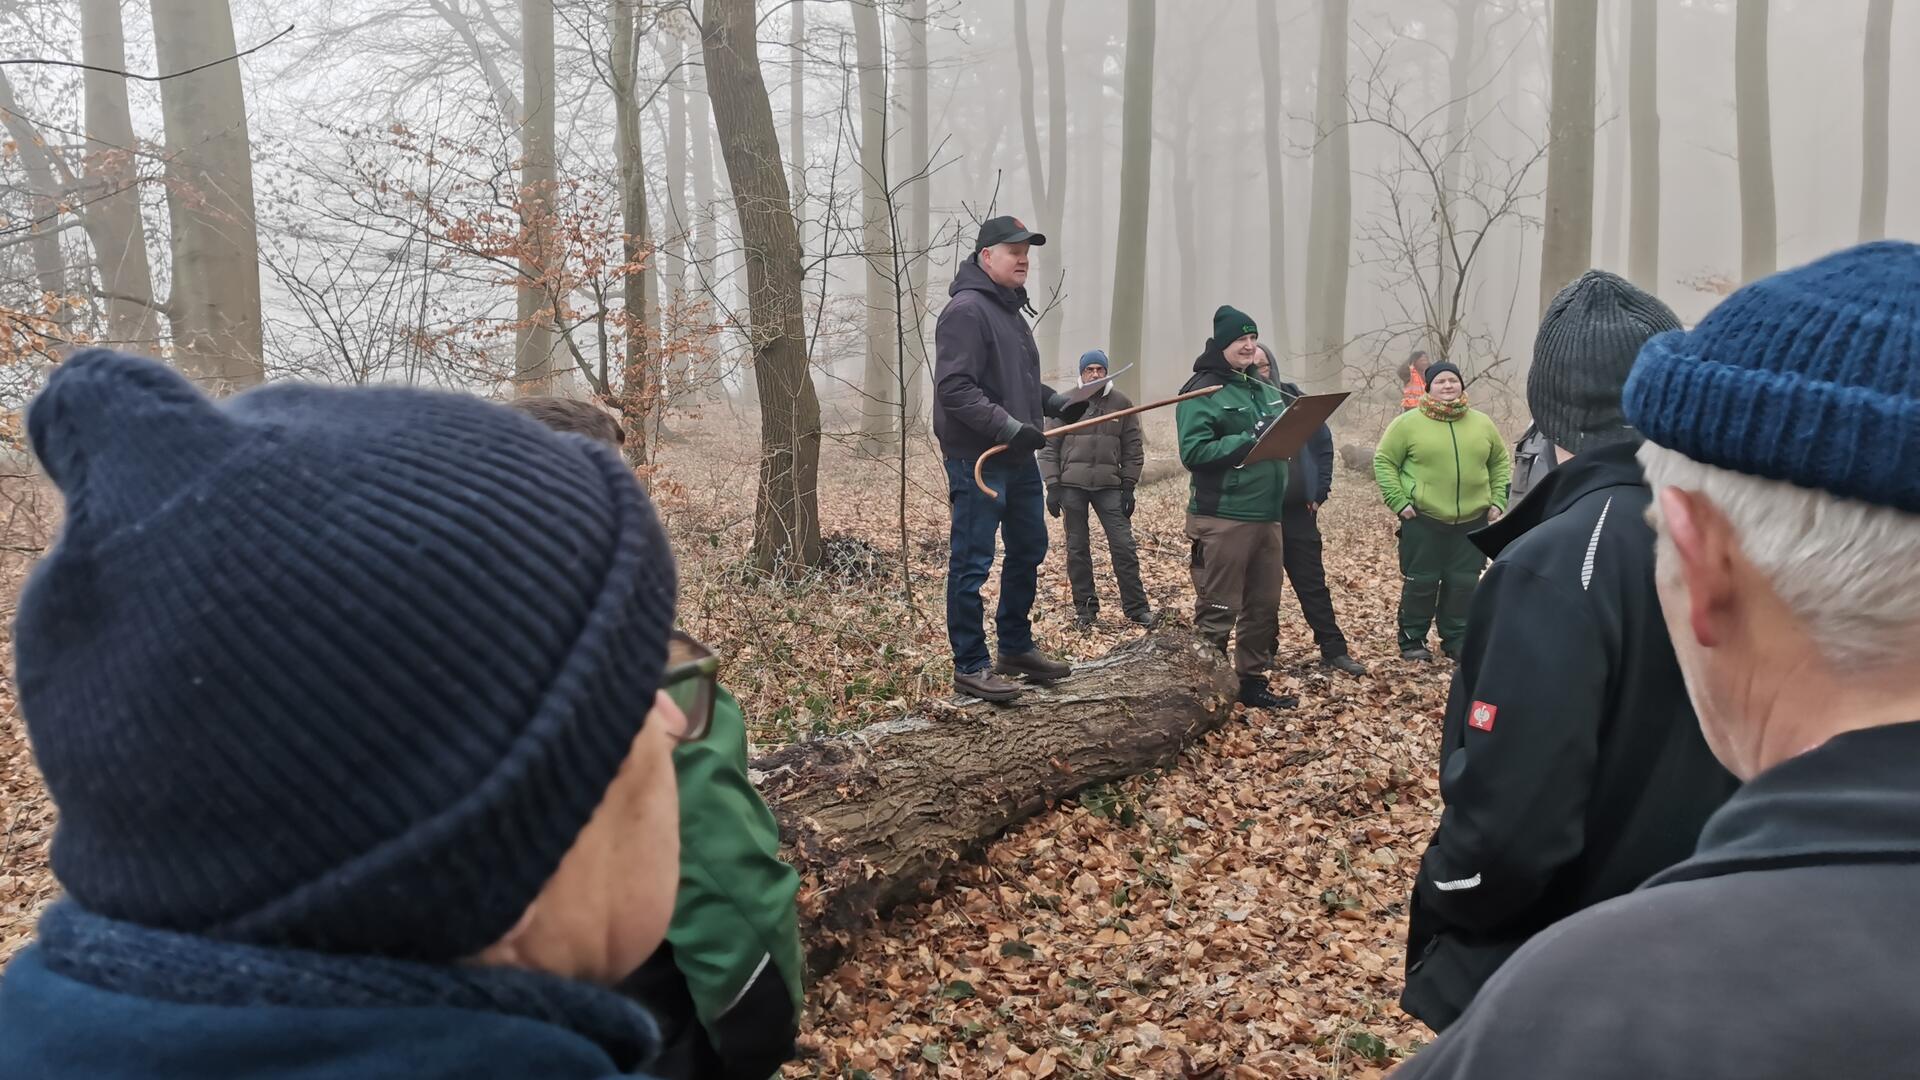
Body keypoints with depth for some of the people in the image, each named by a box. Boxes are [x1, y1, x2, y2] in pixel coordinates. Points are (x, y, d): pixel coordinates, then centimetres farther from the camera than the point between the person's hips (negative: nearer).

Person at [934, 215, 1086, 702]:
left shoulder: (1011, 310, 17)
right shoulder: (966, 310, -14)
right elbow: (954, 388, -22)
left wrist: (1054, 401, 11)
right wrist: (1008, 427, -26)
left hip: (1018, 458, 10)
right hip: (976, 460, -10)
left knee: (1029, 550, 17)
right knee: (972, 562, -3)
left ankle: (1017, 648, 31)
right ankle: (970, 666, 5)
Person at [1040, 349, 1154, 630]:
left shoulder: (1122, 404, 3)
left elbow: (1133, 449, 6)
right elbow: (1050, 447, 3)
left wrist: (1128, 487, 1)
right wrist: (1052, 486, -3)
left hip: (1108, 487, 0)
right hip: (1072, 486, 0)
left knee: (1124, 546, -3)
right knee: (1077, 548, 6)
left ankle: (1136, 607, 7)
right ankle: (1085, 607, 16)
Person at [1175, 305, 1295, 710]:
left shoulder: (1264, 389, 15)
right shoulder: (1202, 391, -9)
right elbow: (1194, 452, -18)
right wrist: (1250, 439, -22)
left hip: (1267, 516, 8)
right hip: (1222, 518, -8)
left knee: (1264, 606, 13)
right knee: (1217, 611, -2)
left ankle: (1252, 681, 25)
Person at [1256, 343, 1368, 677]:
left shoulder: (1294, 398, 3)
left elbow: (1323, 444, 7)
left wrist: (1320, 492, 3)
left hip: (1298, 511, 2)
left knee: (1312, 582, 7)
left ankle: (1334, 649, 12)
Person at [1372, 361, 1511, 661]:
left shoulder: (1482, 423, 9)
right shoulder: (1408, 423, -4)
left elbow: (1500, 462, 18)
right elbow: (1384, 462, -1)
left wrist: (1498, 501, 8)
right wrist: (1398, 501, -9)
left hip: (1472, 521, 4)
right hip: (1423, 520, -3)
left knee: (1464, 583, 8)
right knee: (1421, 583, 1)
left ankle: (1457, 640, 21)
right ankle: (1412, 641, 14)